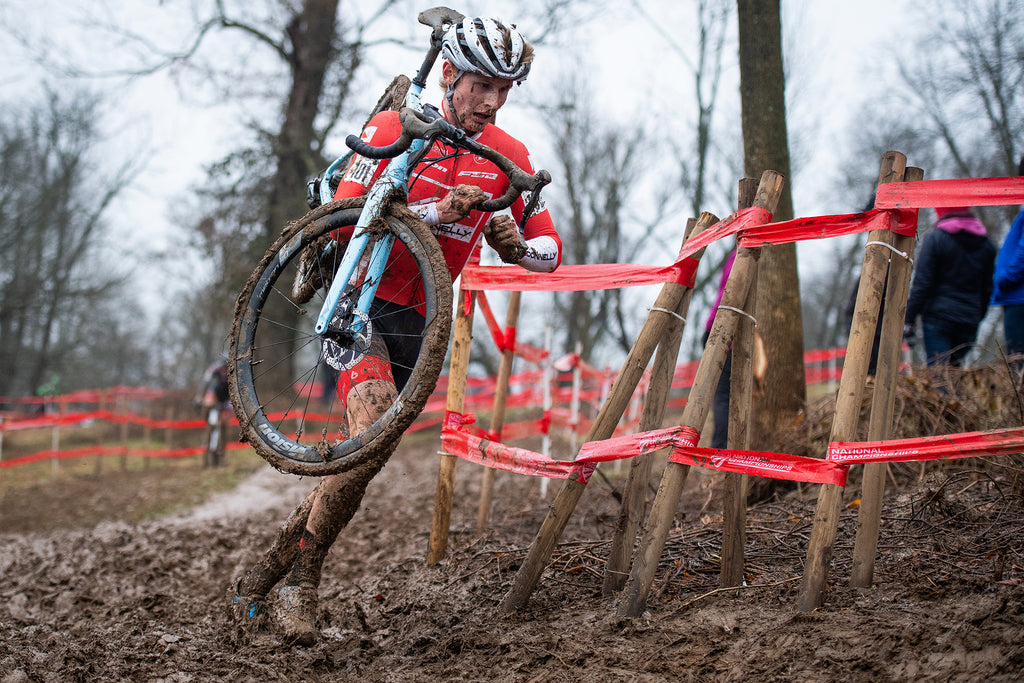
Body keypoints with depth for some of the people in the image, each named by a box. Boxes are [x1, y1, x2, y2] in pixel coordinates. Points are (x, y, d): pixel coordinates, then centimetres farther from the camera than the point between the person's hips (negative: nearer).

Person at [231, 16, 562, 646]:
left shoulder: (508, 155, 1)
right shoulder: (393, 129, -9)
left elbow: (550, 251, 2)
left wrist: (514, 244, -22)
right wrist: (436, 212, -29)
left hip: (420, 320, 5)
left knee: (368, 459, 2)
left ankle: (266, 573, 18)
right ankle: (300, 584, -11)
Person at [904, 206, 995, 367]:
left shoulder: (935, 239, -5)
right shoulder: (986, 244, 12)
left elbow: (921, 284, -8)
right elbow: (987, 289, 16)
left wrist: (909, 319, -4)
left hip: (938, 316, -5)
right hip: (969, 322, 5)